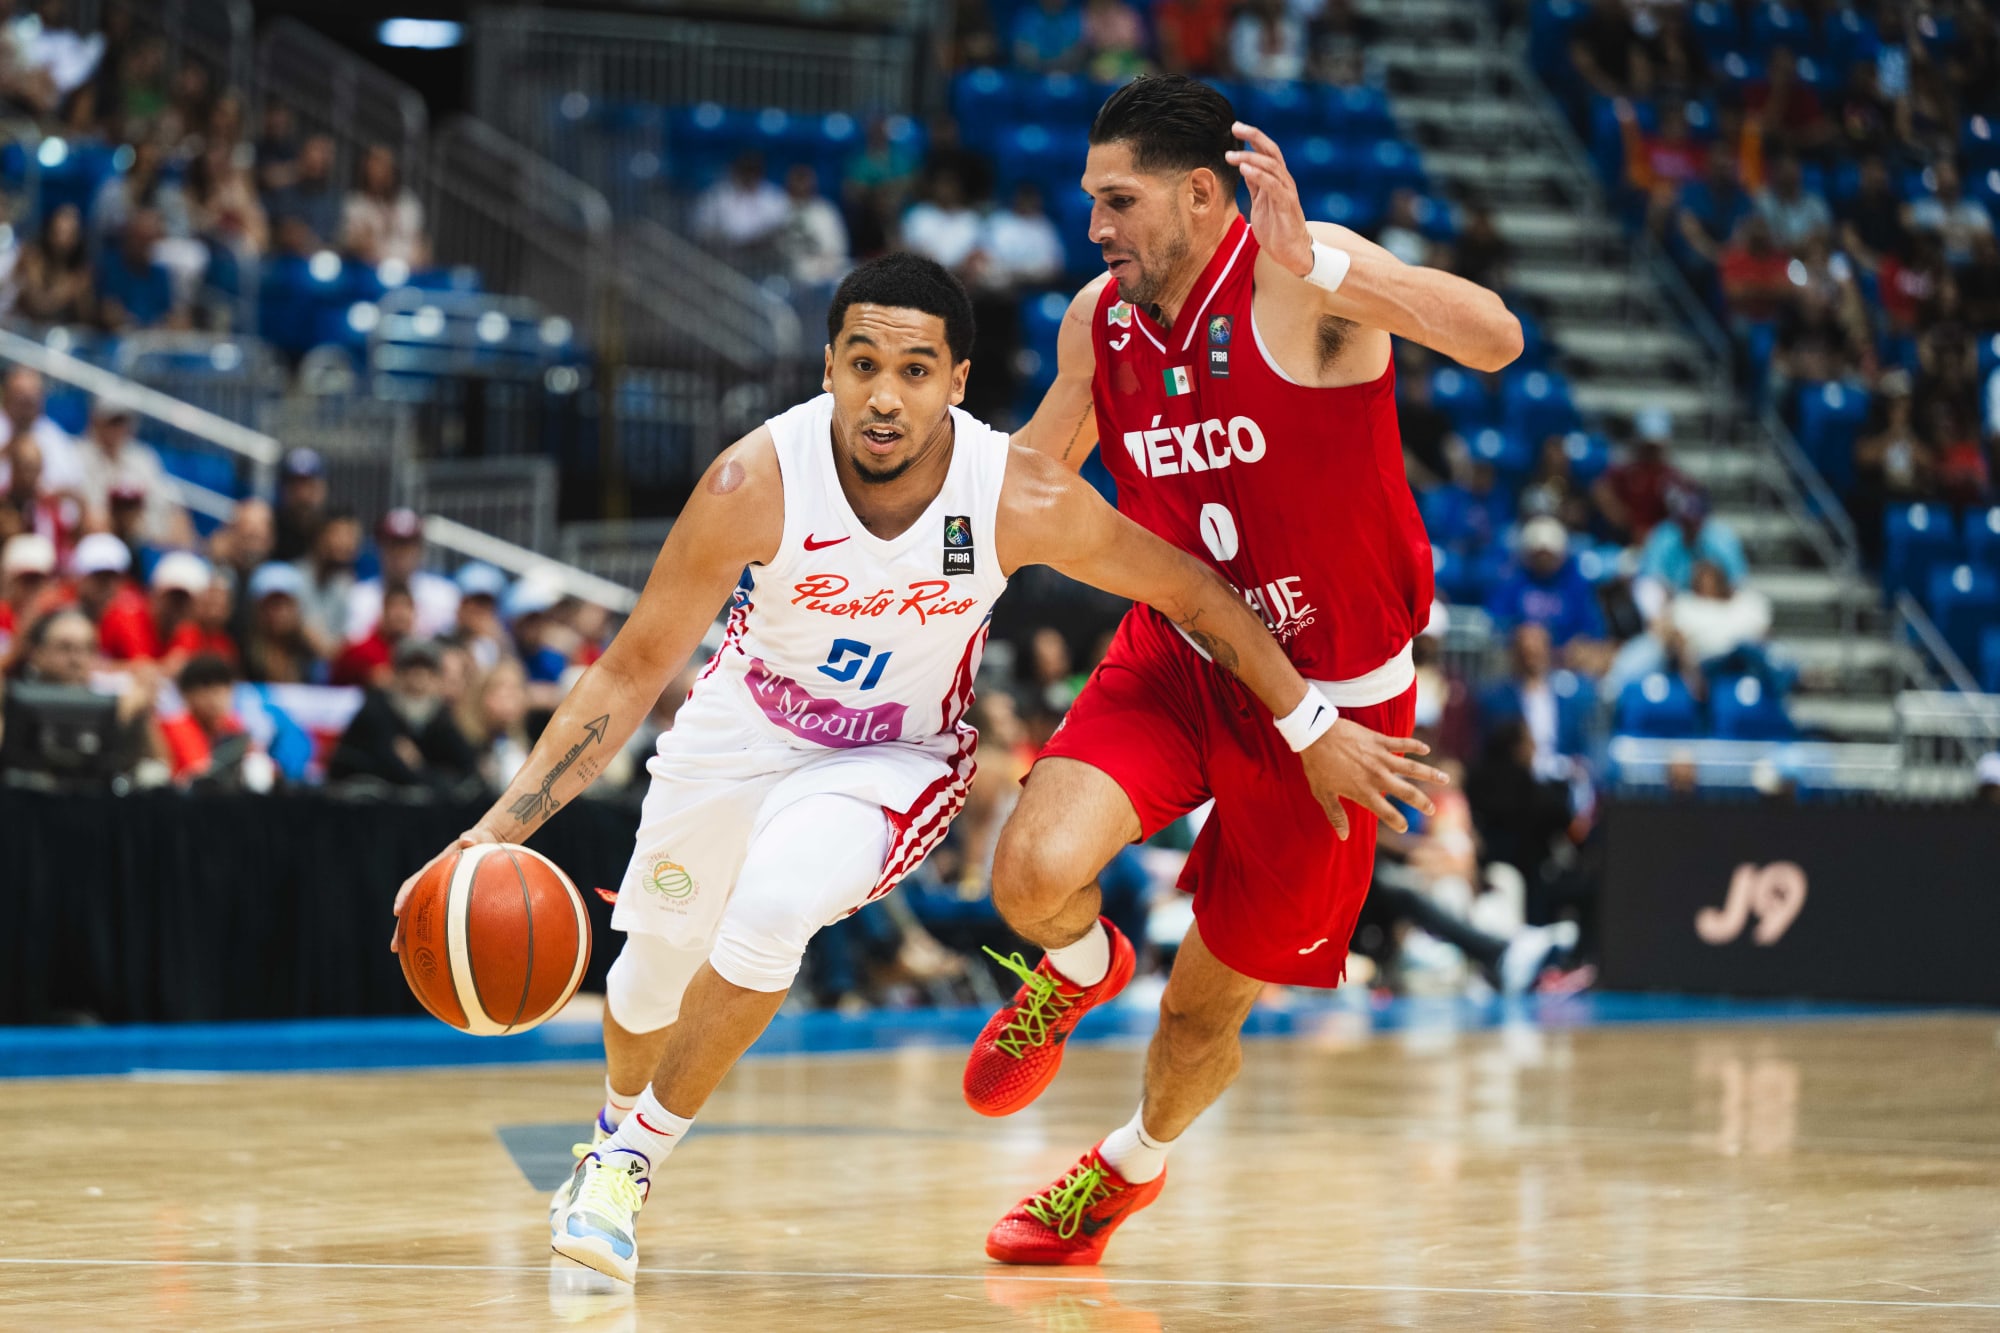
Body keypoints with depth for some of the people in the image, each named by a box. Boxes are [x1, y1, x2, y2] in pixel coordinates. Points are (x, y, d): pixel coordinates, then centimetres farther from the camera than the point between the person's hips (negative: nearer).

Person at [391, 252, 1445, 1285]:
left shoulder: (1022, 499, -29)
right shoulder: (757, 483, -30)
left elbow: (1194, 595, -12)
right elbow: (632, 670, -21)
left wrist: (1314, 734, -6)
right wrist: (504, 825, -30)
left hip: (896, 758, -1)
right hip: (744, 727, 2)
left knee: (773, 908, -29)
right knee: (654, 965, 15)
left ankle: (632, 1163, -6)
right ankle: (618, 1125, 53)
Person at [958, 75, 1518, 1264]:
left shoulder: (1301, 277, -22)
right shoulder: (1101, 320, -3)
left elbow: (1494, 339, -40)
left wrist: (1315, 265, -51)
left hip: (1331, 701, -4)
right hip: (1181, 659, 4)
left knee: (1209, 1004, 9)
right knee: (1036, 872, -24)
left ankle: (1136, 1162, 43)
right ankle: (1081, 972, 14)